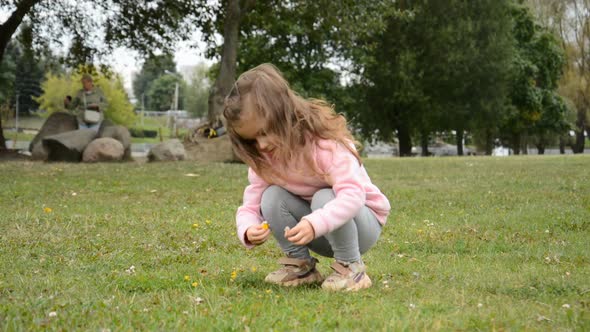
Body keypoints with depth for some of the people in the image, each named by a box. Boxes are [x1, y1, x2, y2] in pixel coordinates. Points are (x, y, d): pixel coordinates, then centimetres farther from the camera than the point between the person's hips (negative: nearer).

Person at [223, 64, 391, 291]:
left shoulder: (326, 143, -28)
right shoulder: (264, 159, -9)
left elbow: (353, 194, -39)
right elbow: (250, 206, -10)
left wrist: (315, 224, -53)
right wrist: (248, 230, -34)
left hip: (363, 223, -5)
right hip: (319, 234, 5)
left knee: (324, 198, -35)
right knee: (272, 197, -20)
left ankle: (351, 268, -17)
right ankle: (300, 265, -7)